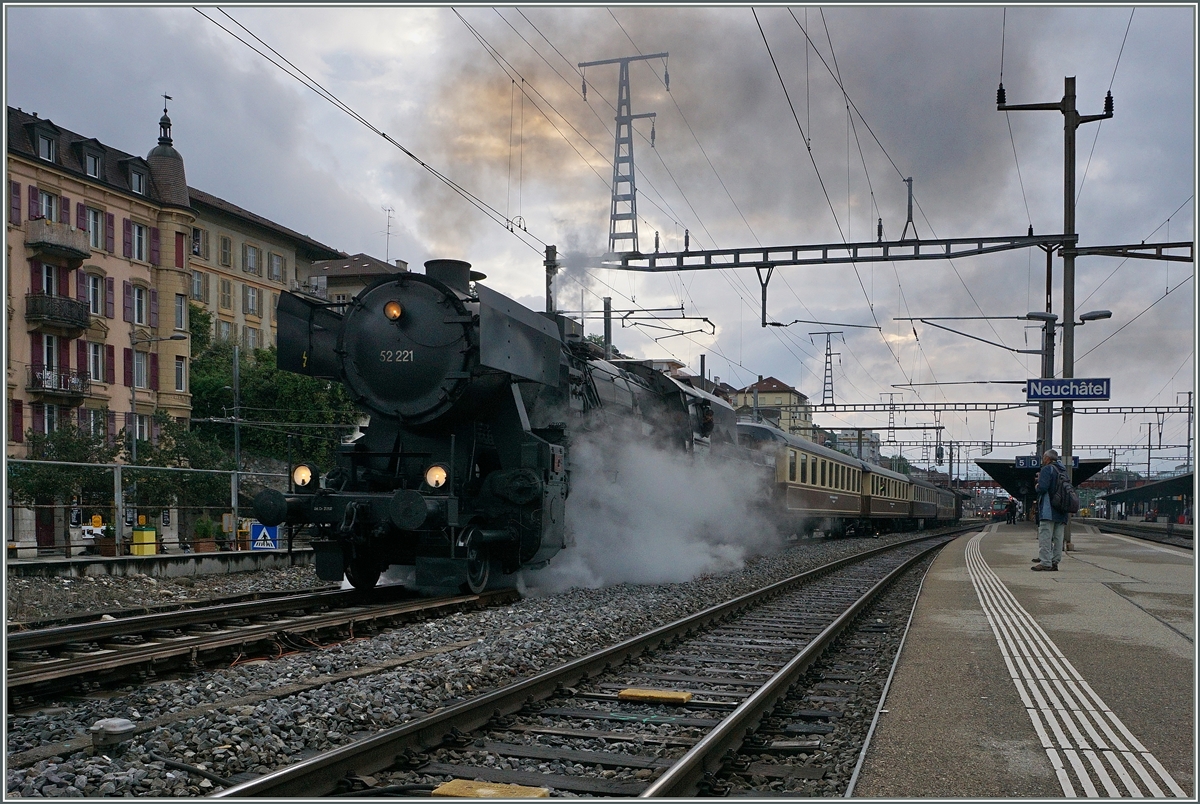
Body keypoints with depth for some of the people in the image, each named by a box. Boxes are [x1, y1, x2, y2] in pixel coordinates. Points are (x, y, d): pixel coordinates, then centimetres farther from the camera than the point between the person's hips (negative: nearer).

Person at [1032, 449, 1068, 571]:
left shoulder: (1047, 469, -7)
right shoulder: (1063, 471, 19)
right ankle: (1054, 562, 9)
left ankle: (1045, 563, -13)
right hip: (1062, 511, 8)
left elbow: (1042, 488, -20)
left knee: (1045, 537, -9)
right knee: (1058, 538, 8)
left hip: (1049, 511, -8)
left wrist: (1037, 486, 4)